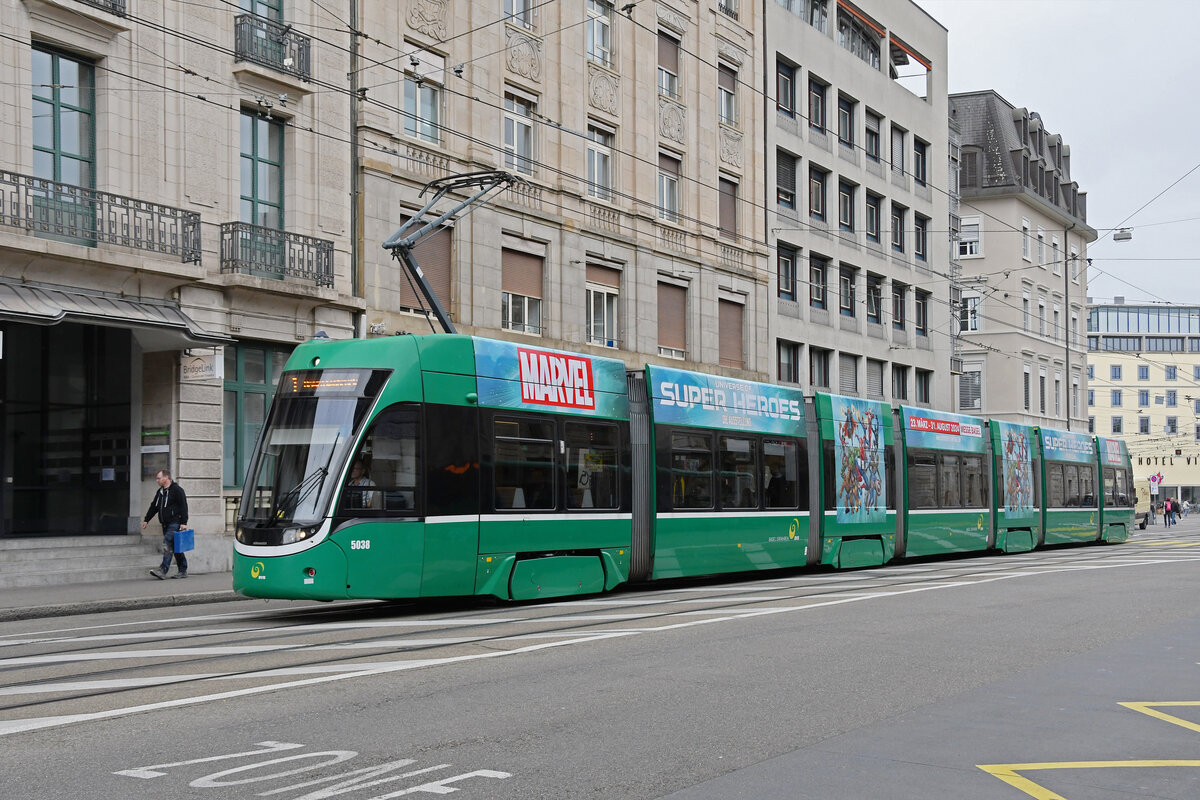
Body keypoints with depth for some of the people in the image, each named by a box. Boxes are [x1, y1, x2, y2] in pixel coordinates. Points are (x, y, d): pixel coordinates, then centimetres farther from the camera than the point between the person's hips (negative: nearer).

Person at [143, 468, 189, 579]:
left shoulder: (177, 490, -8)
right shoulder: (160, 491, 17)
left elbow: (183, 507, -12)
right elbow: (153, 507, 25)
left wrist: (183, 522, -18)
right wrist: (146, 519, 22)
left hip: (174, 523, -8)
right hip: (165, 524, 8)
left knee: (167, 544, -17)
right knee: (175, 547, 10)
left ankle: (163, 570, -22)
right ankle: (182, 571, 15)